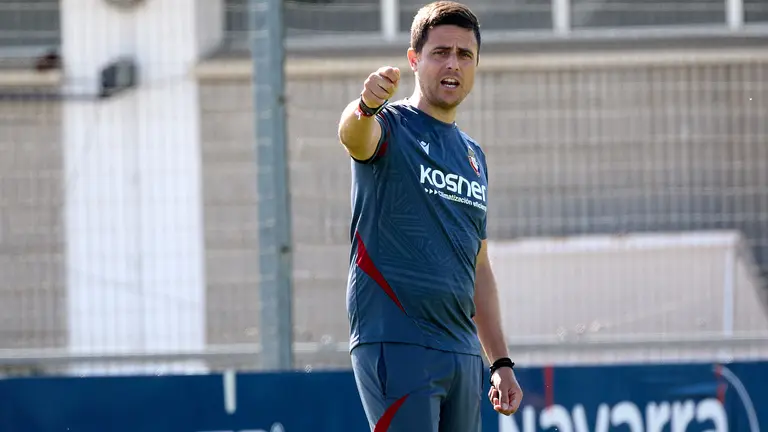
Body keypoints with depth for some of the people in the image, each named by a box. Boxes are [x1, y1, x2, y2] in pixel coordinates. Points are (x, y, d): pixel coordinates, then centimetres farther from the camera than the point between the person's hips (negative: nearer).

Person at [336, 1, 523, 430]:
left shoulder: (474, 156, 19)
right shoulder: (390, 126, -1)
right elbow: (352, 133, -27)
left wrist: (501, 362, 18)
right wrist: (367, 105, -51)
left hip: (463, 355, 7)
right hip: (396, 346, -7)